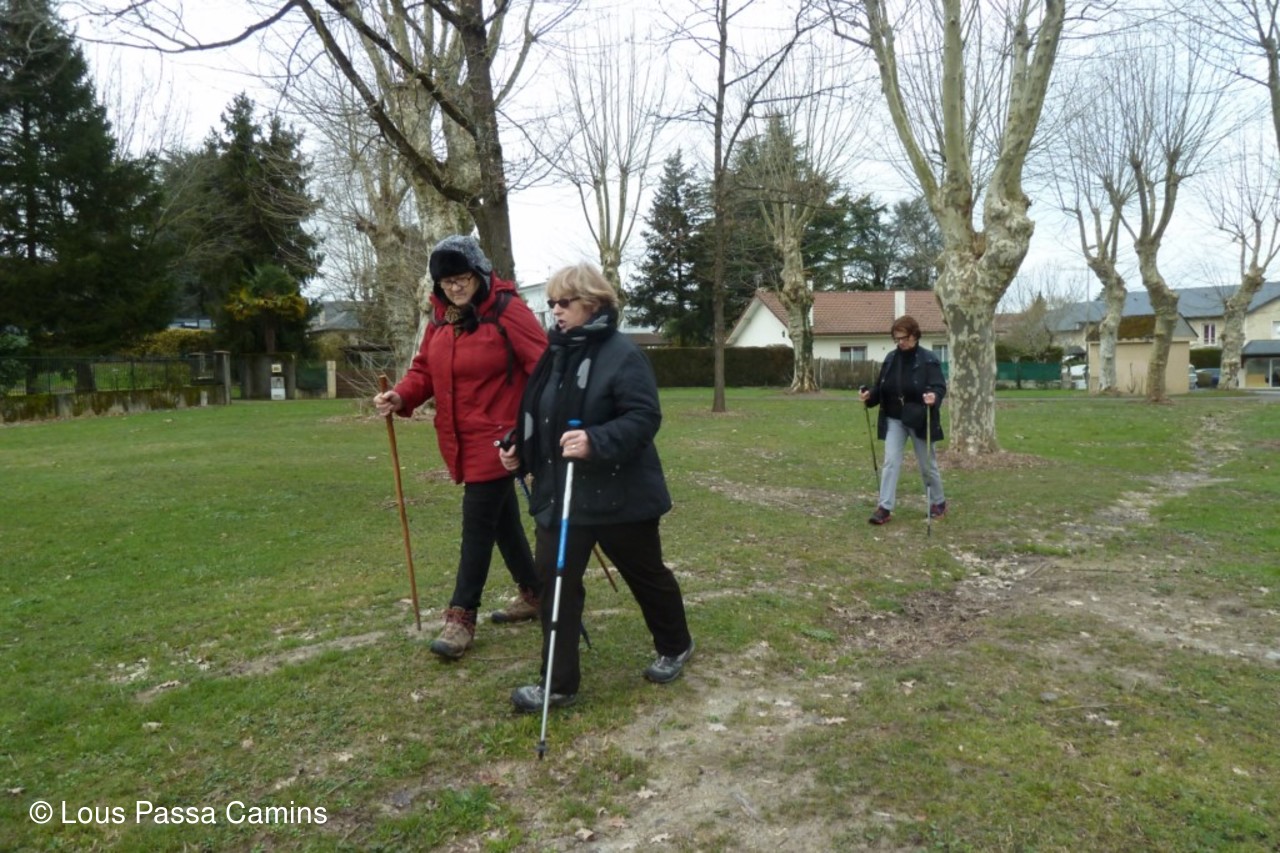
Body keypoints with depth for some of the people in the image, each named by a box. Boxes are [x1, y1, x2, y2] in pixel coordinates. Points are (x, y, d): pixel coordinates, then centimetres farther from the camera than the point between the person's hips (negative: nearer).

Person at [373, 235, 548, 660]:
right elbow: (426, 369, 10)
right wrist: (401, 396, -9)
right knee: (501, 519, 17)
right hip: (460, 441, 8)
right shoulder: (441, 317, 9)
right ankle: (533, 592, 34)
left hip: (496, 438, -7)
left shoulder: (508, 311, -14)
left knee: (477, 524, -2)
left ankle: (462, 617, 11)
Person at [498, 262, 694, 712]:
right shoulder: (555, 354, 7)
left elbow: (645, 417, -23)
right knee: (554, 580, 2)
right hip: (559, 491, 6)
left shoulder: (622, 354, -15)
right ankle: (559, 683, 13)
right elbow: (537, 415, 18)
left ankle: (674, 647, 39)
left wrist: (596, 442, -34)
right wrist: (520, 450, 4)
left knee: (645, 574, 14)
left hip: (618, 493, -6)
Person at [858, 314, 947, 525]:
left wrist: (934, 397, -39)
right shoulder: (891, 358, 4)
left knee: (927, 464, 10)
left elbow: (940, 387, -17)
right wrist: (869, 395, -10)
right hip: (894, 420, 4)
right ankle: (885, 508, -3)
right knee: (890, 462, -4)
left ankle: (938, 503, 31)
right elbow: (881, 387, 9)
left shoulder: (928, 360, -11)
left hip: (919, 421, -4)